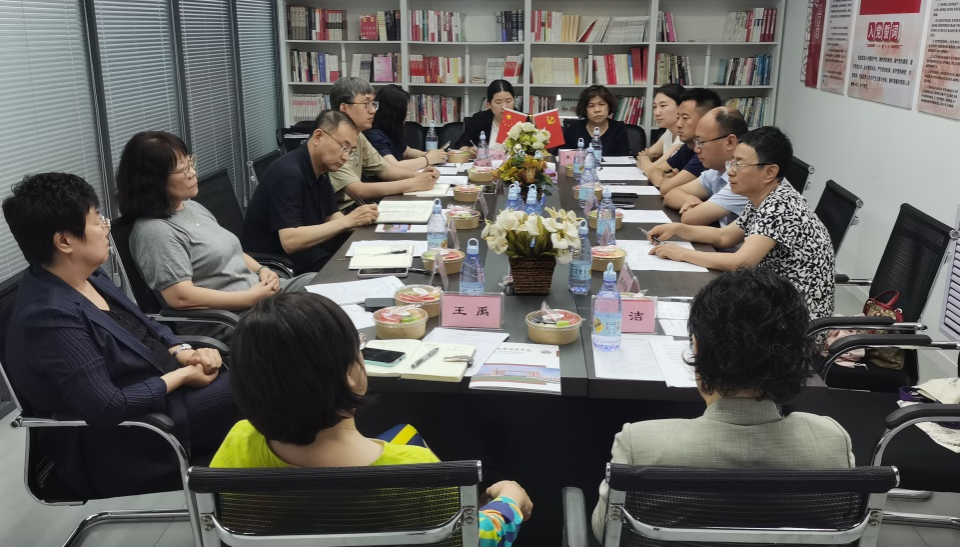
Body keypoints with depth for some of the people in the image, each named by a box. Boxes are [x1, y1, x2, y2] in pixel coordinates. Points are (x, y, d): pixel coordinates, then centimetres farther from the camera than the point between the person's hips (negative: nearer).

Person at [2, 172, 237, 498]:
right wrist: (182, 375, -18)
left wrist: (184, 353, -5)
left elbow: (146, 327, 14)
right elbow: (107, 408, -28)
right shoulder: (50, 316, -26)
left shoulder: (87, 275, 2)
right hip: (127, 446, -9)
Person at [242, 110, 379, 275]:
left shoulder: (321, 170, 5)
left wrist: (357, 220, -13)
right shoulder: (288, 172, -23)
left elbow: (331, 216, 9)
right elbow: (290, 241, -30)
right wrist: (347, 221, -28)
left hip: (304, 247, 9)